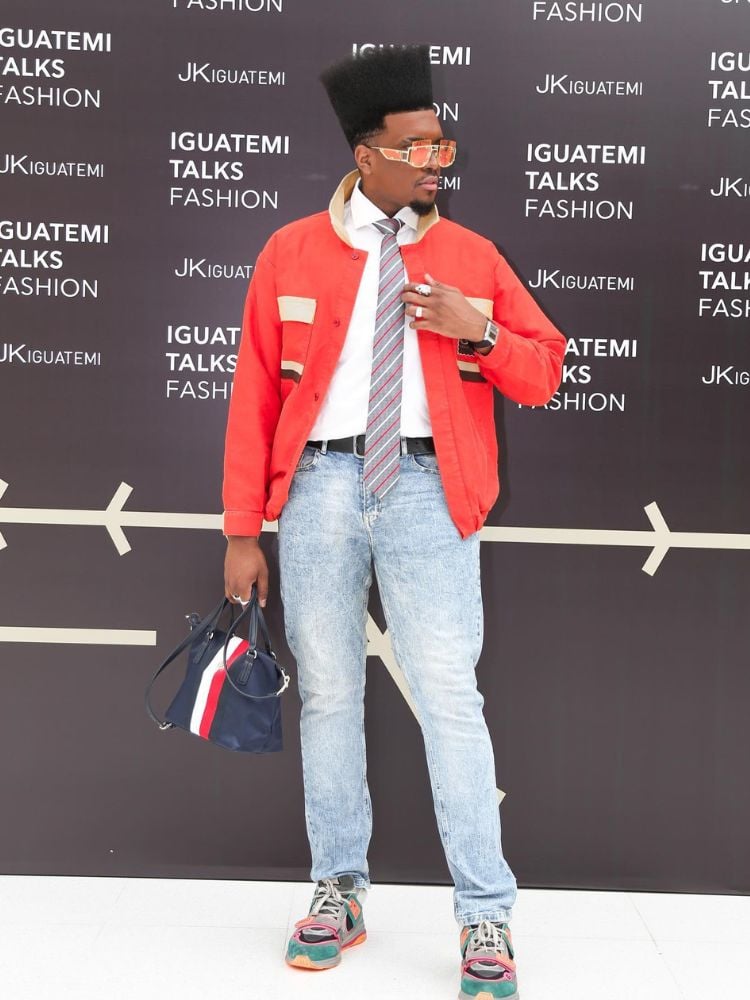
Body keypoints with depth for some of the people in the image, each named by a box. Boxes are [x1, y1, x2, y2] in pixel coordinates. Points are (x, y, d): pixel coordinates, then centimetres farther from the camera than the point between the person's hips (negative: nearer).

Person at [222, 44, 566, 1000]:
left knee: (450, 698, -3)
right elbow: (254, 396, 4)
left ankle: (486, 915, 10)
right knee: (328, 695, 9)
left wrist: (477, 331, -11)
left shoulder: (471, 256, 7)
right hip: (320, 484, 1)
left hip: (427, 489, -1)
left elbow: (544, 374, 10)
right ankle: (340, 888, 26)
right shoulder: (291, 252, 5)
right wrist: (243, 530, 0)